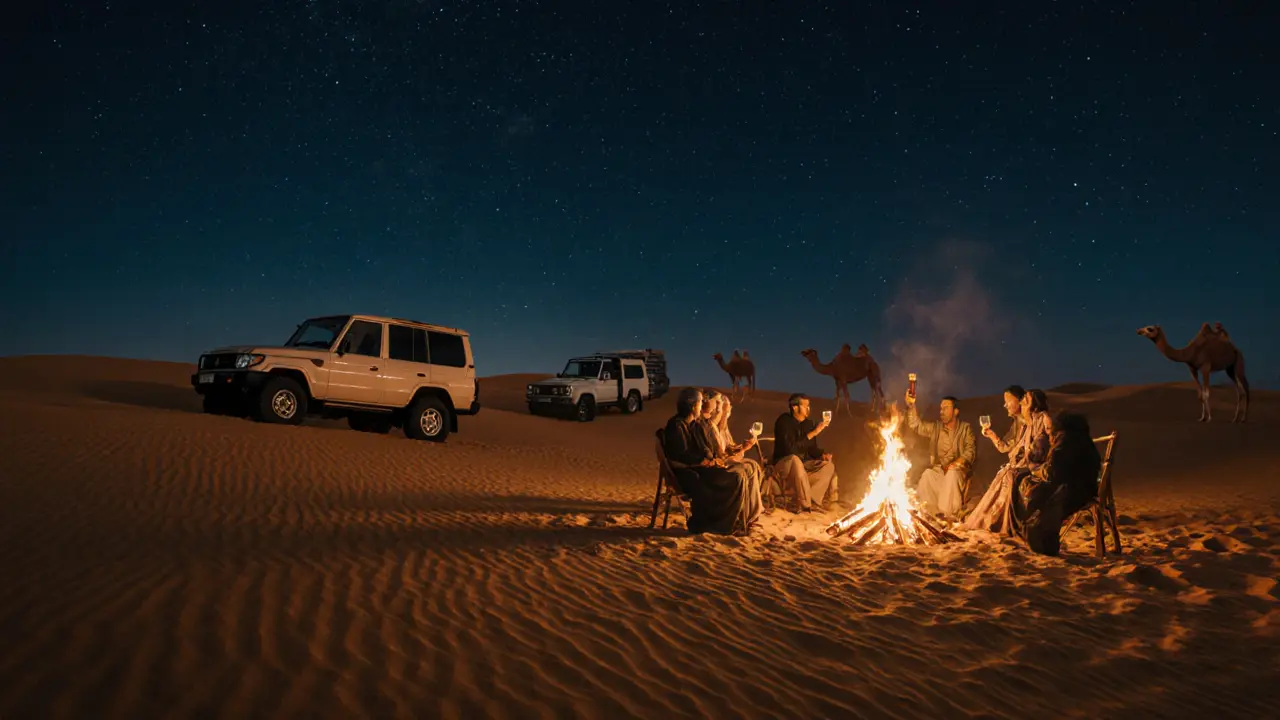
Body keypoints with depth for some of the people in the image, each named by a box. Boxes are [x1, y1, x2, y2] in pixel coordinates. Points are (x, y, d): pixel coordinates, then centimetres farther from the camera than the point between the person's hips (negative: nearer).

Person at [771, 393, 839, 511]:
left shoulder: (808, 423, 5)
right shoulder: (784, 421, -15)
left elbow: (812, 448, 9)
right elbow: (790, 448, -27)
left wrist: (823, 454, -14)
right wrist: (812, 433, -28)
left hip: (803, 464, 7)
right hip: (783, 464, -7)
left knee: (828, 465, -12)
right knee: (795, 460, -39)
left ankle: (811, 501, -20)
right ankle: (805, 504, -32)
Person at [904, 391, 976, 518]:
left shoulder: (965, 428, 5)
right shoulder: (935, 427, 13)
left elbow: (970, 451, -3)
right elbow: (916, 425, 4)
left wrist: (954, 464, -20)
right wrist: (911, 405, -12)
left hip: (958, 468, -2)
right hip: (938, 468, 3)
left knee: (952, 474, -37)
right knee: (927, 474, -30)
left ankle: (946, 513, -31)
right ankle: (931, 511, -25)